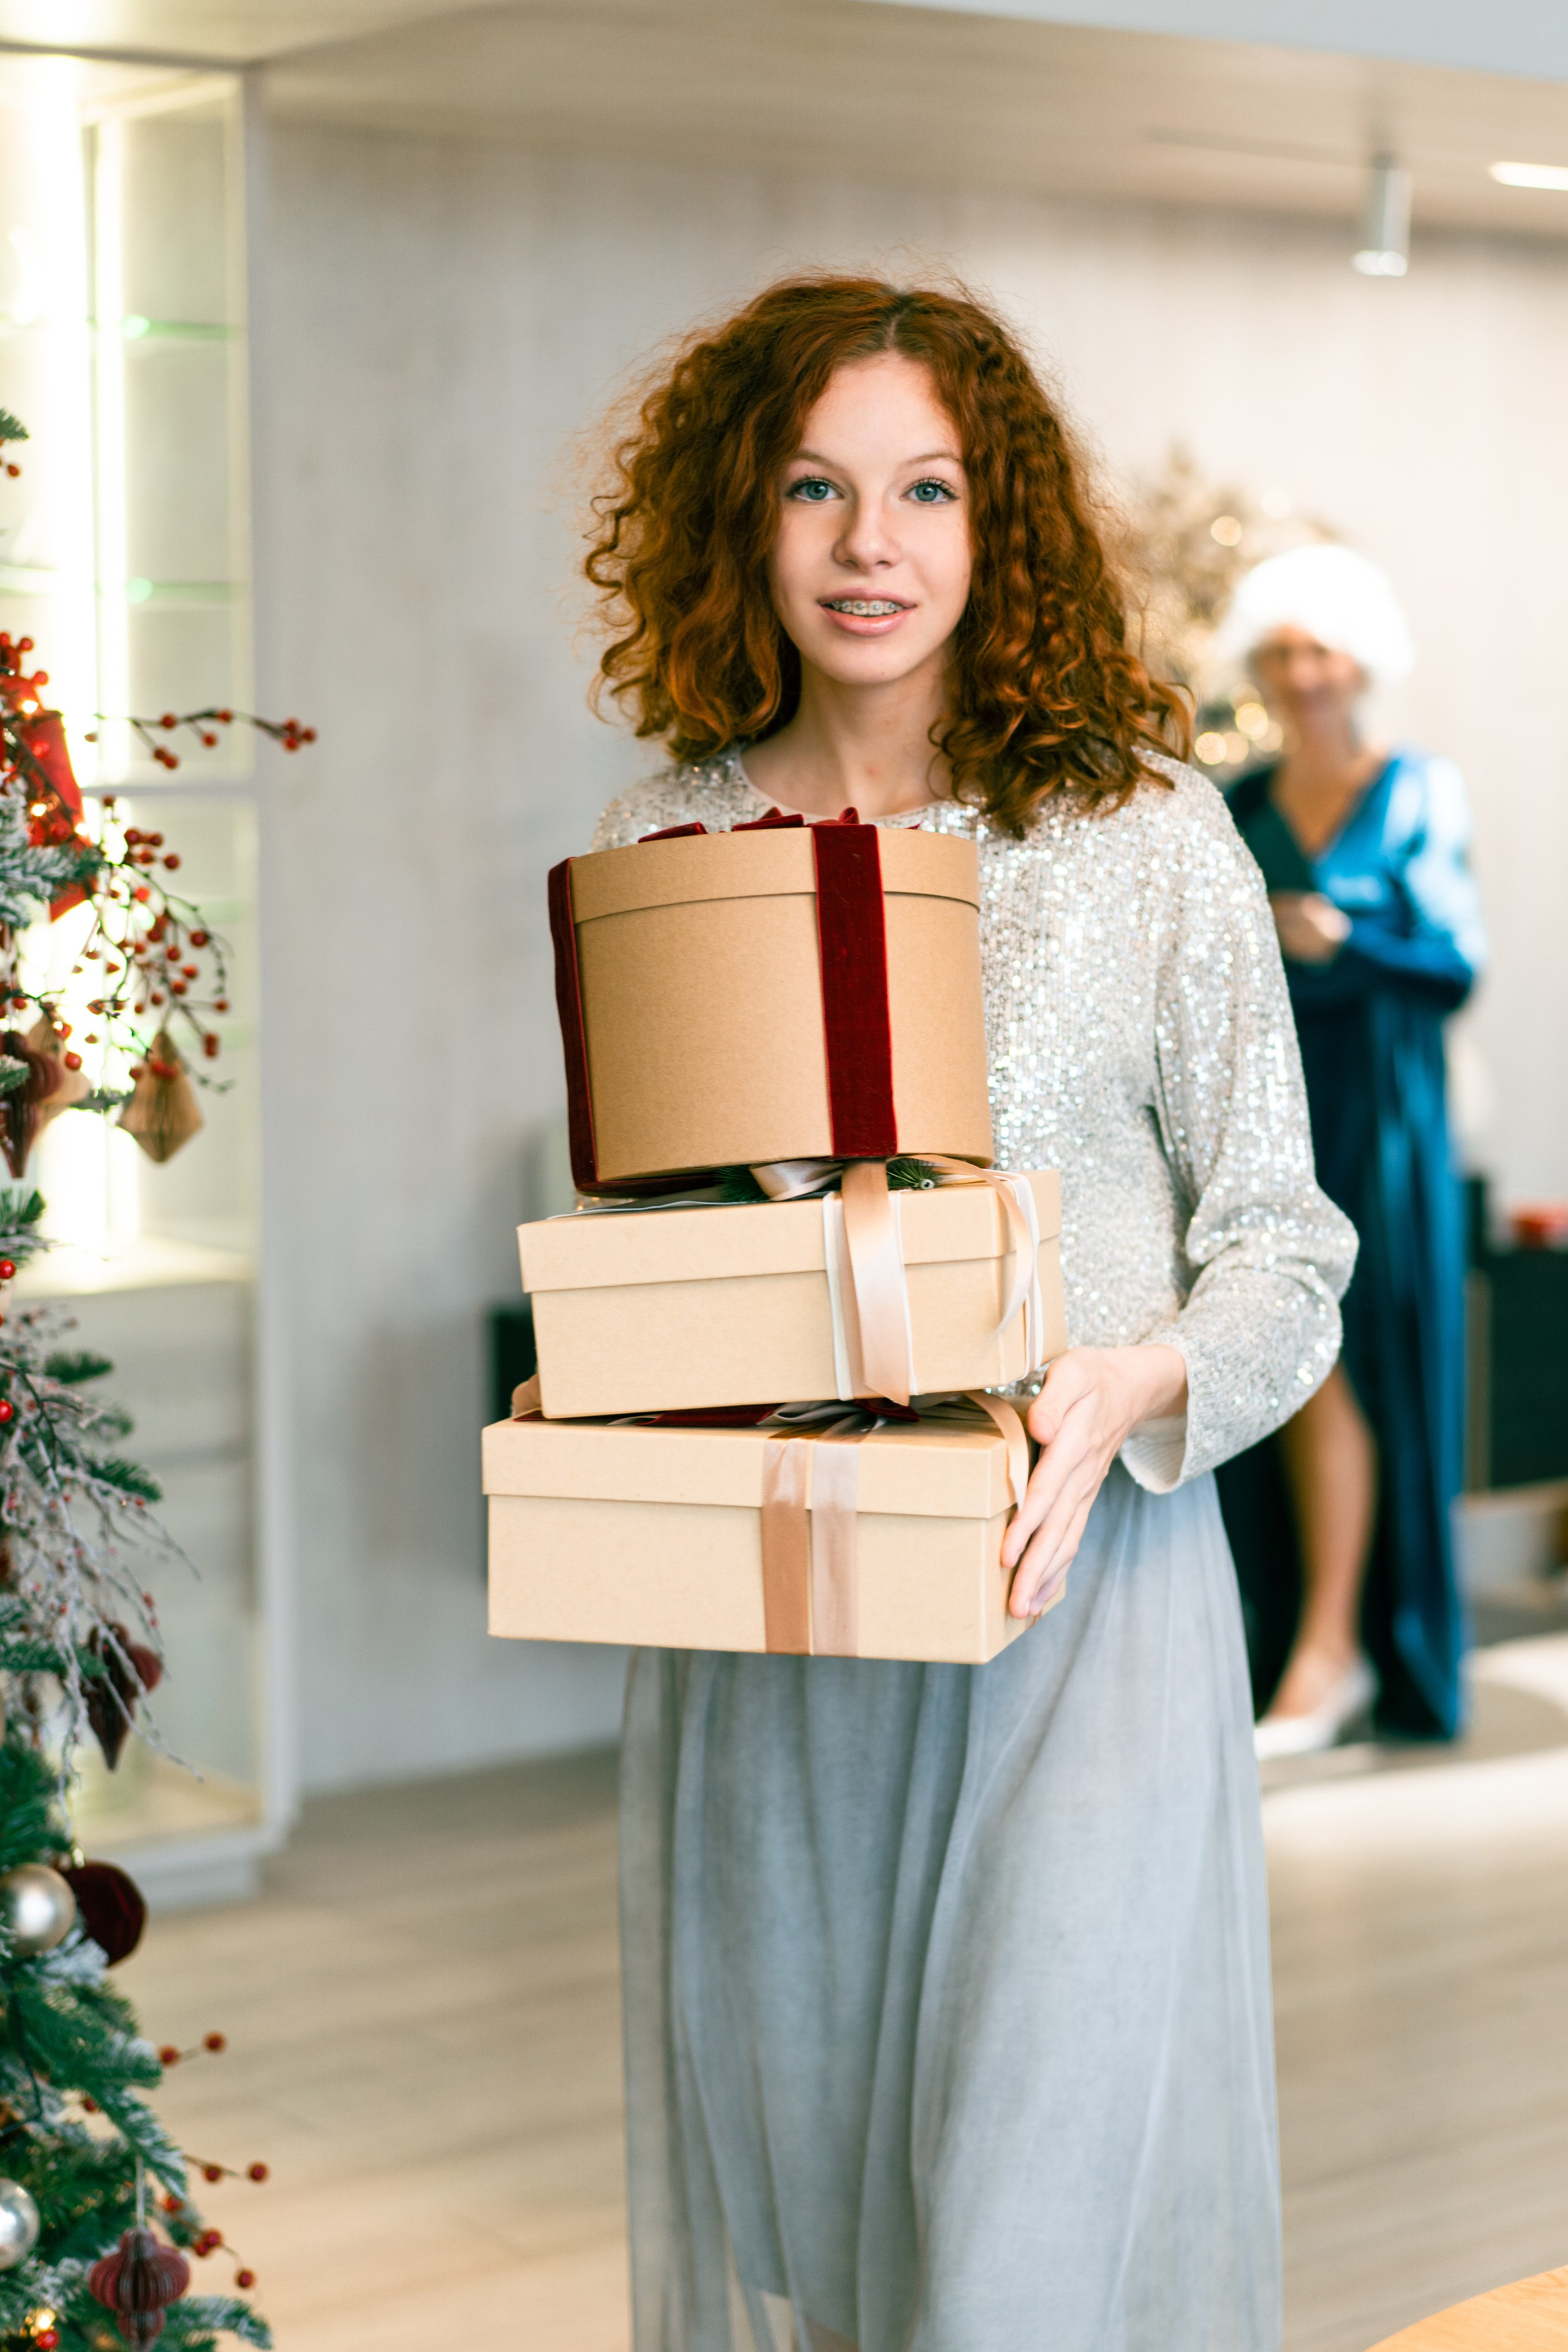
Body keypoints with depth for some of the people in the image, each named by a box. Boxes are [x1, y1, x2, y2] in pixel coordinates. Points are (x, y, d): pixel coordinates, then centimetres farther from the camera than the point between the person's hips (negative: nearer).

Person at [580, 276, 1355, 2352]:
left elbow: (1280, 1242, -1)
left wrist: (1127, 1388, -20)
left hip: (1073, 1583, -3)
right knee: (770, 2159, 13)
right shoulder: (662, 835, 6)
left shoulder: (1140, 830, -4)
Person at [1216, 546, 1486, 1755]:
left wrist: (1346, 939, -19)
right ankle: (1336, 1642, 8)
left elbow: (1460, 959, -5)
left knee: (1331, 1360, -11)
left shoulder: (1421, 792, 1)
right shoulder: (1241, 808, 12)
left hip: (1373, 1110, -4)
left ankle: (1331, 1650, -10)